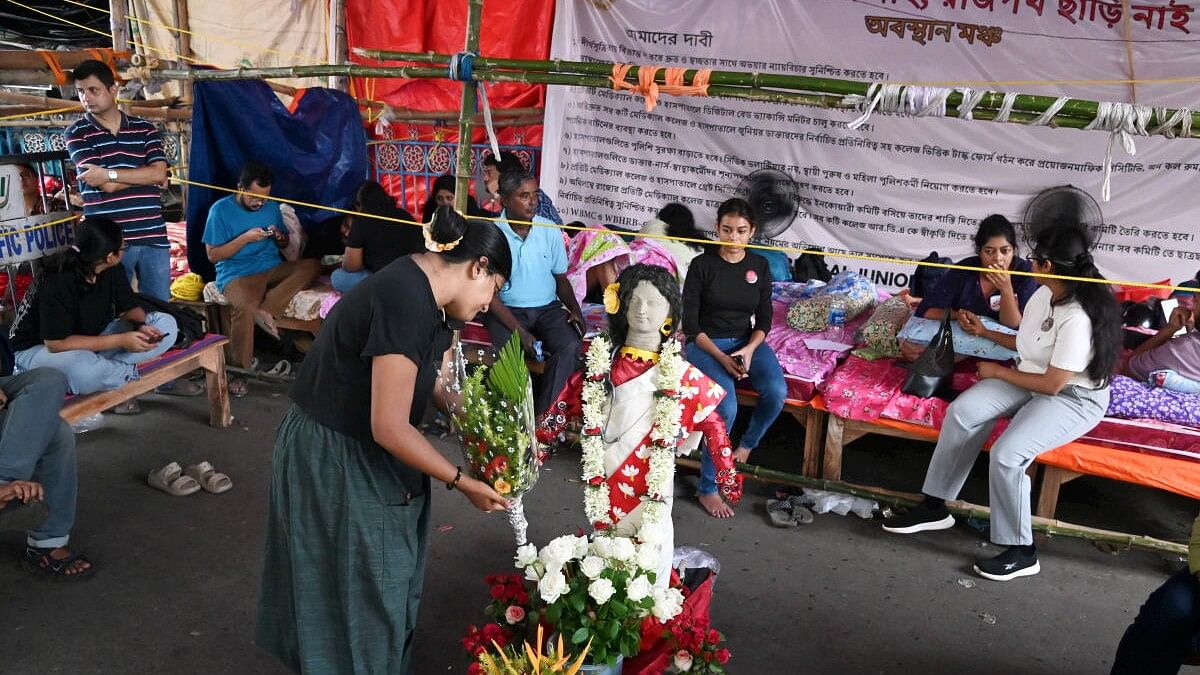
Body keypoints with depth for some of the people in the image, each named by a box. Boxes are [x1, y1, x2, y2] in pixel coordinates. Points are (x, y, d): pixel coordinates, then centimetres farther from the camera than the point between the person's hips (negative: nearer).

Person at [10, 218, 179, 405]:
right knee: (82, 368, -43)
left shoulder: (112, 270, -10)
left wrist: (141, 326, -24)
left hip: (92, 339, 7)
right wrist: (120, 340, -33)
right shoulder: (57, 281, -29)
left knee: (166, 325, -9)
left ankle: (100, 370, -15)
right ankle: (135, 376, -12)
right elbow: (56, 343, -30)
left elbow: (130, 307, 1)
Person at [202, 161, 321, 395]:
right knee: (245, 307, -38)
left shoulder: (271, 206, 13)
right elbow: (213, 255, -4)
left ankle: (266, 310, -30)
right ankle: (240, 371, -24)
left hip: (272, 267, 5)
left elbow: (285, 244, 24)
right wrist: (245, 238, -15)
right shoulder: (221, 209, -2)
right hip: (236, 273, -5)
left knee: (312, 265, -23)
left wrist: (279, 236, -1)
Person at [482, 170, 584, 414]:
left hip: (548, 309, 3)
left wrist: (575, 309, -8)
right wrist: (519, 331, -18)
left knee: (571, 346, -26)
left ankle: (542, 413, -19)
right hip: (506, 310, -3)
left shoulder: (551, 231, 2)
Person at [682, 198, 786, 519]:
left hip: (747, 341, 4)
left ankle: (747, 445, 5)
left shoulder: (760, 266, 3)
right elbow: (690, 323, -9)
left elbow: (764, 320, 5)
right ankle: (708, 487, -14)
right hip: (706, 343, -4)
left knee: (777, 391, -26)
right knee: (726, 406, -30)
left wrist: (749, 349, -15)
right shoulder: (702, 265, -8)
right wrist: (722, 358, -20)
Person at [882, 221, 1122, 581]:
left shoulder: (1078, 318, -28)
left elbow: (1052, 384, -23)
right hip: (1032, 380, 9)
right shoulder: (1044, 295, -2)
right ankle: (935, 507, -5)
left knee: (1006, 453, -29)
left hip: (1074, 398, -8)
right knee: (962, 410, -14)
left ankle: (1021, 552, -11)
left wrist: (998, 372, -12)